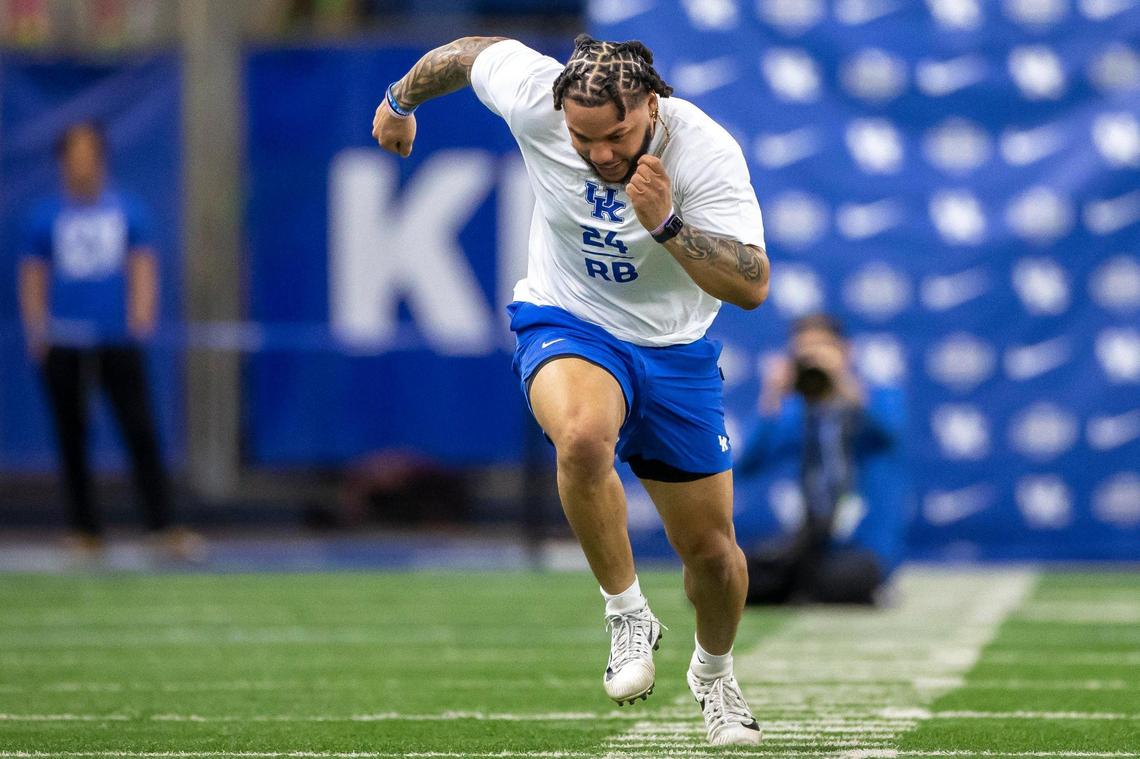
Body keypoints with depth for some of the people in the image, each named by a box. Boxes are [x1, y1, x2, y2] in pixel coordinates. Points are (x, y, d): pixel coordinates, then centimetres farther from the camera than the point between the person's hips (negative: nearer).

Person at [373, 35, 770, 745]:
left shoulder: (707, 152, -25)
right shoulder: (535, 96, -22)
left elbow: (753, 286, -29)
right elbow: (473, 51, 1)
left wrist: (666, 224, -43)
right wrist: (402, 98, 20)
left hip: (675, 352, 1)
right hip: (567, 326, -1)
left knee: (713, 552, 6)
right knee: (583, 437, -37)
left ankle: (714, 673, 39)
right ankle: (628, 613, -16)